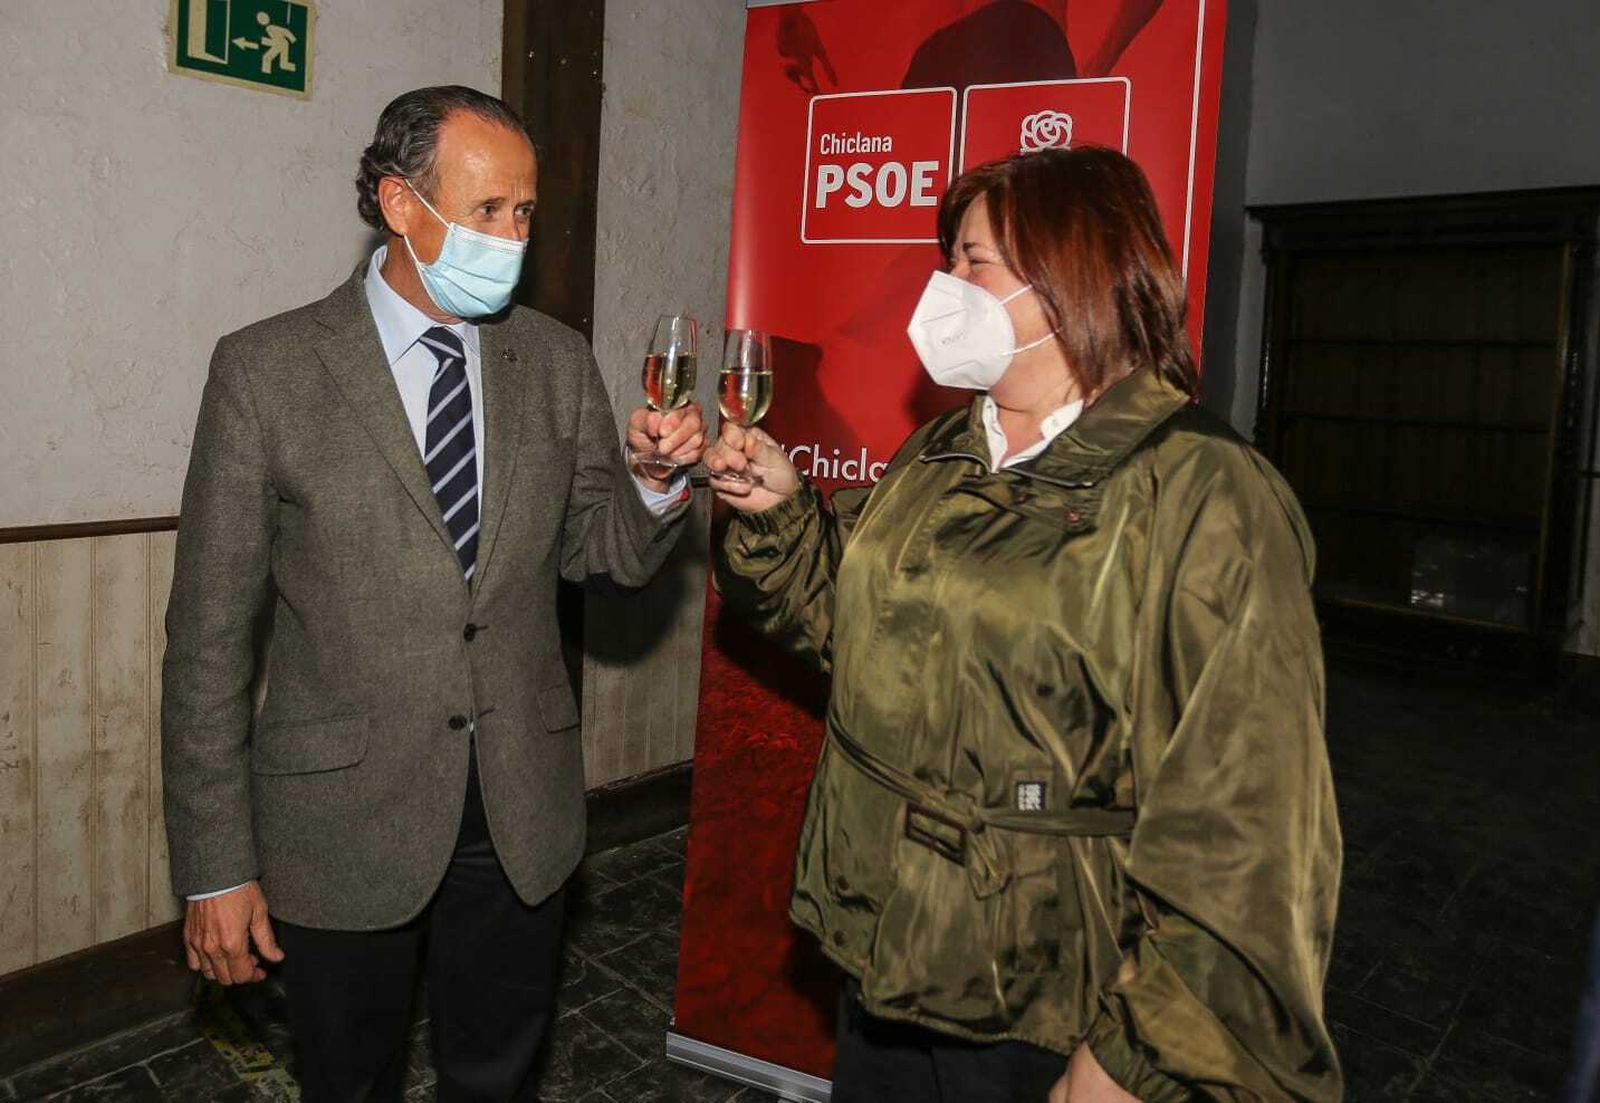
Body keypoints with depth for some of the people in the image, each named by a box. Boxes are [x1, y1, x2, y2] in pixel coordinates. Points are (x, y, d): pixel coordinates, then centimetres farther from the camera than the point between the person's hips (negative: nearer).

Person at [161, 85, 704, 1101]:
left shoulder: (558, 362, 1)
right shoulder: (266, 370, -9)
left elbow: (608, 556, 6)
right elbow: (210, 631, -7)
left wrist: (656, 481, -16)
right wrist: (215, 865, -7)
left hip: (523, 815, 3)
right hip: (341, 822, -2)